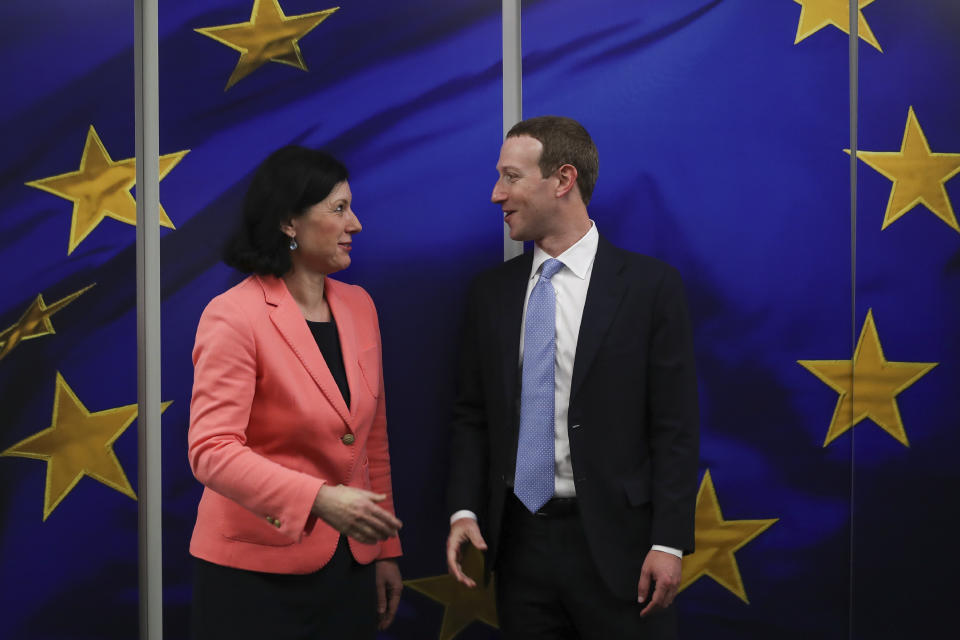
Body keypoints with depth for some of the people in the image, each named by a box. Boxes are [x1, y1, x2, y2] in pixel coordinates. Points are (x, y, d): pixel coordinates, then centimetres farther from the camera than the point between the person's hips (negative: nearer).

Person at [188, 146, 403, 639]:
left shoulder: (358, 306, 7)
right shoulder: (234, 316, -13)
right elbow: (211, 450, -20)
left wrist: (385, 550, 12)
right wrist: (319, 499, -31)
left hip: (350, 564, 6)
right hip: (256, 574, -6)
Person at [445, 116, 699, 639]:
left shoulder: (649, 284, -5)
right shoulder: (490, 292, 8)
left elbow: (675, 425, -6)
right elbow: (472, 414, 11)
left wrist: (669, 542, -11)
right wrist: (463, 510, -3)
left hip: (614, 541, -4)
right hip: (518, 537, 4)